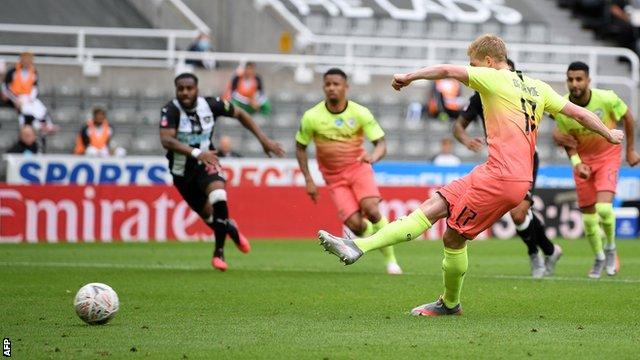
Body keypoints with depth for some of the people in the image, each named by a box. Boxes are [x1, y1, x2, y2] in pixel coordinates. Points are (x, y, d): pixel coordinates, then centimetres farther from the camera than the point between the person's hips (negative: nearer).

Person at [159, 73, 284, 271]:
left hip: (206, 164, 0)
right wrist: (196, 153, -45)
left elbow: (240, 114, 6)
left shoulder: (210, 105, -10)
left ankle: (219, 252, -15)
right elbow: (166, 140, -33)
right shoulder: (171, 110, -19)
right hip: (182, 171, 0)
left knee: (218, 197, -30)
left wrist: (264, 139, 0)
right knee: (208, 214, 7)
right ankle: (230, 228, 44)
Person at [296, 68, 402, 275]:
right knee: (355, 224, -17)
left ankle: (391, 260, -10)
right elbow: (300, 148, 4)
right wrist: (308, 180, -2)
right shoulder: (312, 117, -9)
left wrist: (373, 156, -34)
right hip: (334, 177, 0)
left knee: (370, 210, -25)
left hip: (358, 168, 0)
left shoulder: (360, 113, -10)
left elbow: (381, 143, -10)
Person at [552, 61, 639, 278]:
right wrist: (576, 162, -23)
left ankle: (611, 248, 7)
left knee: (604, 207, -21)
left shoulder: (606, 99, -24)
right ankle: (599, 258, 29)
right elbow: (567, 141, -4)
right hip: (583, 160, 2)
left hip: (608, 155, -2)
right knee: (588, 214, 5)